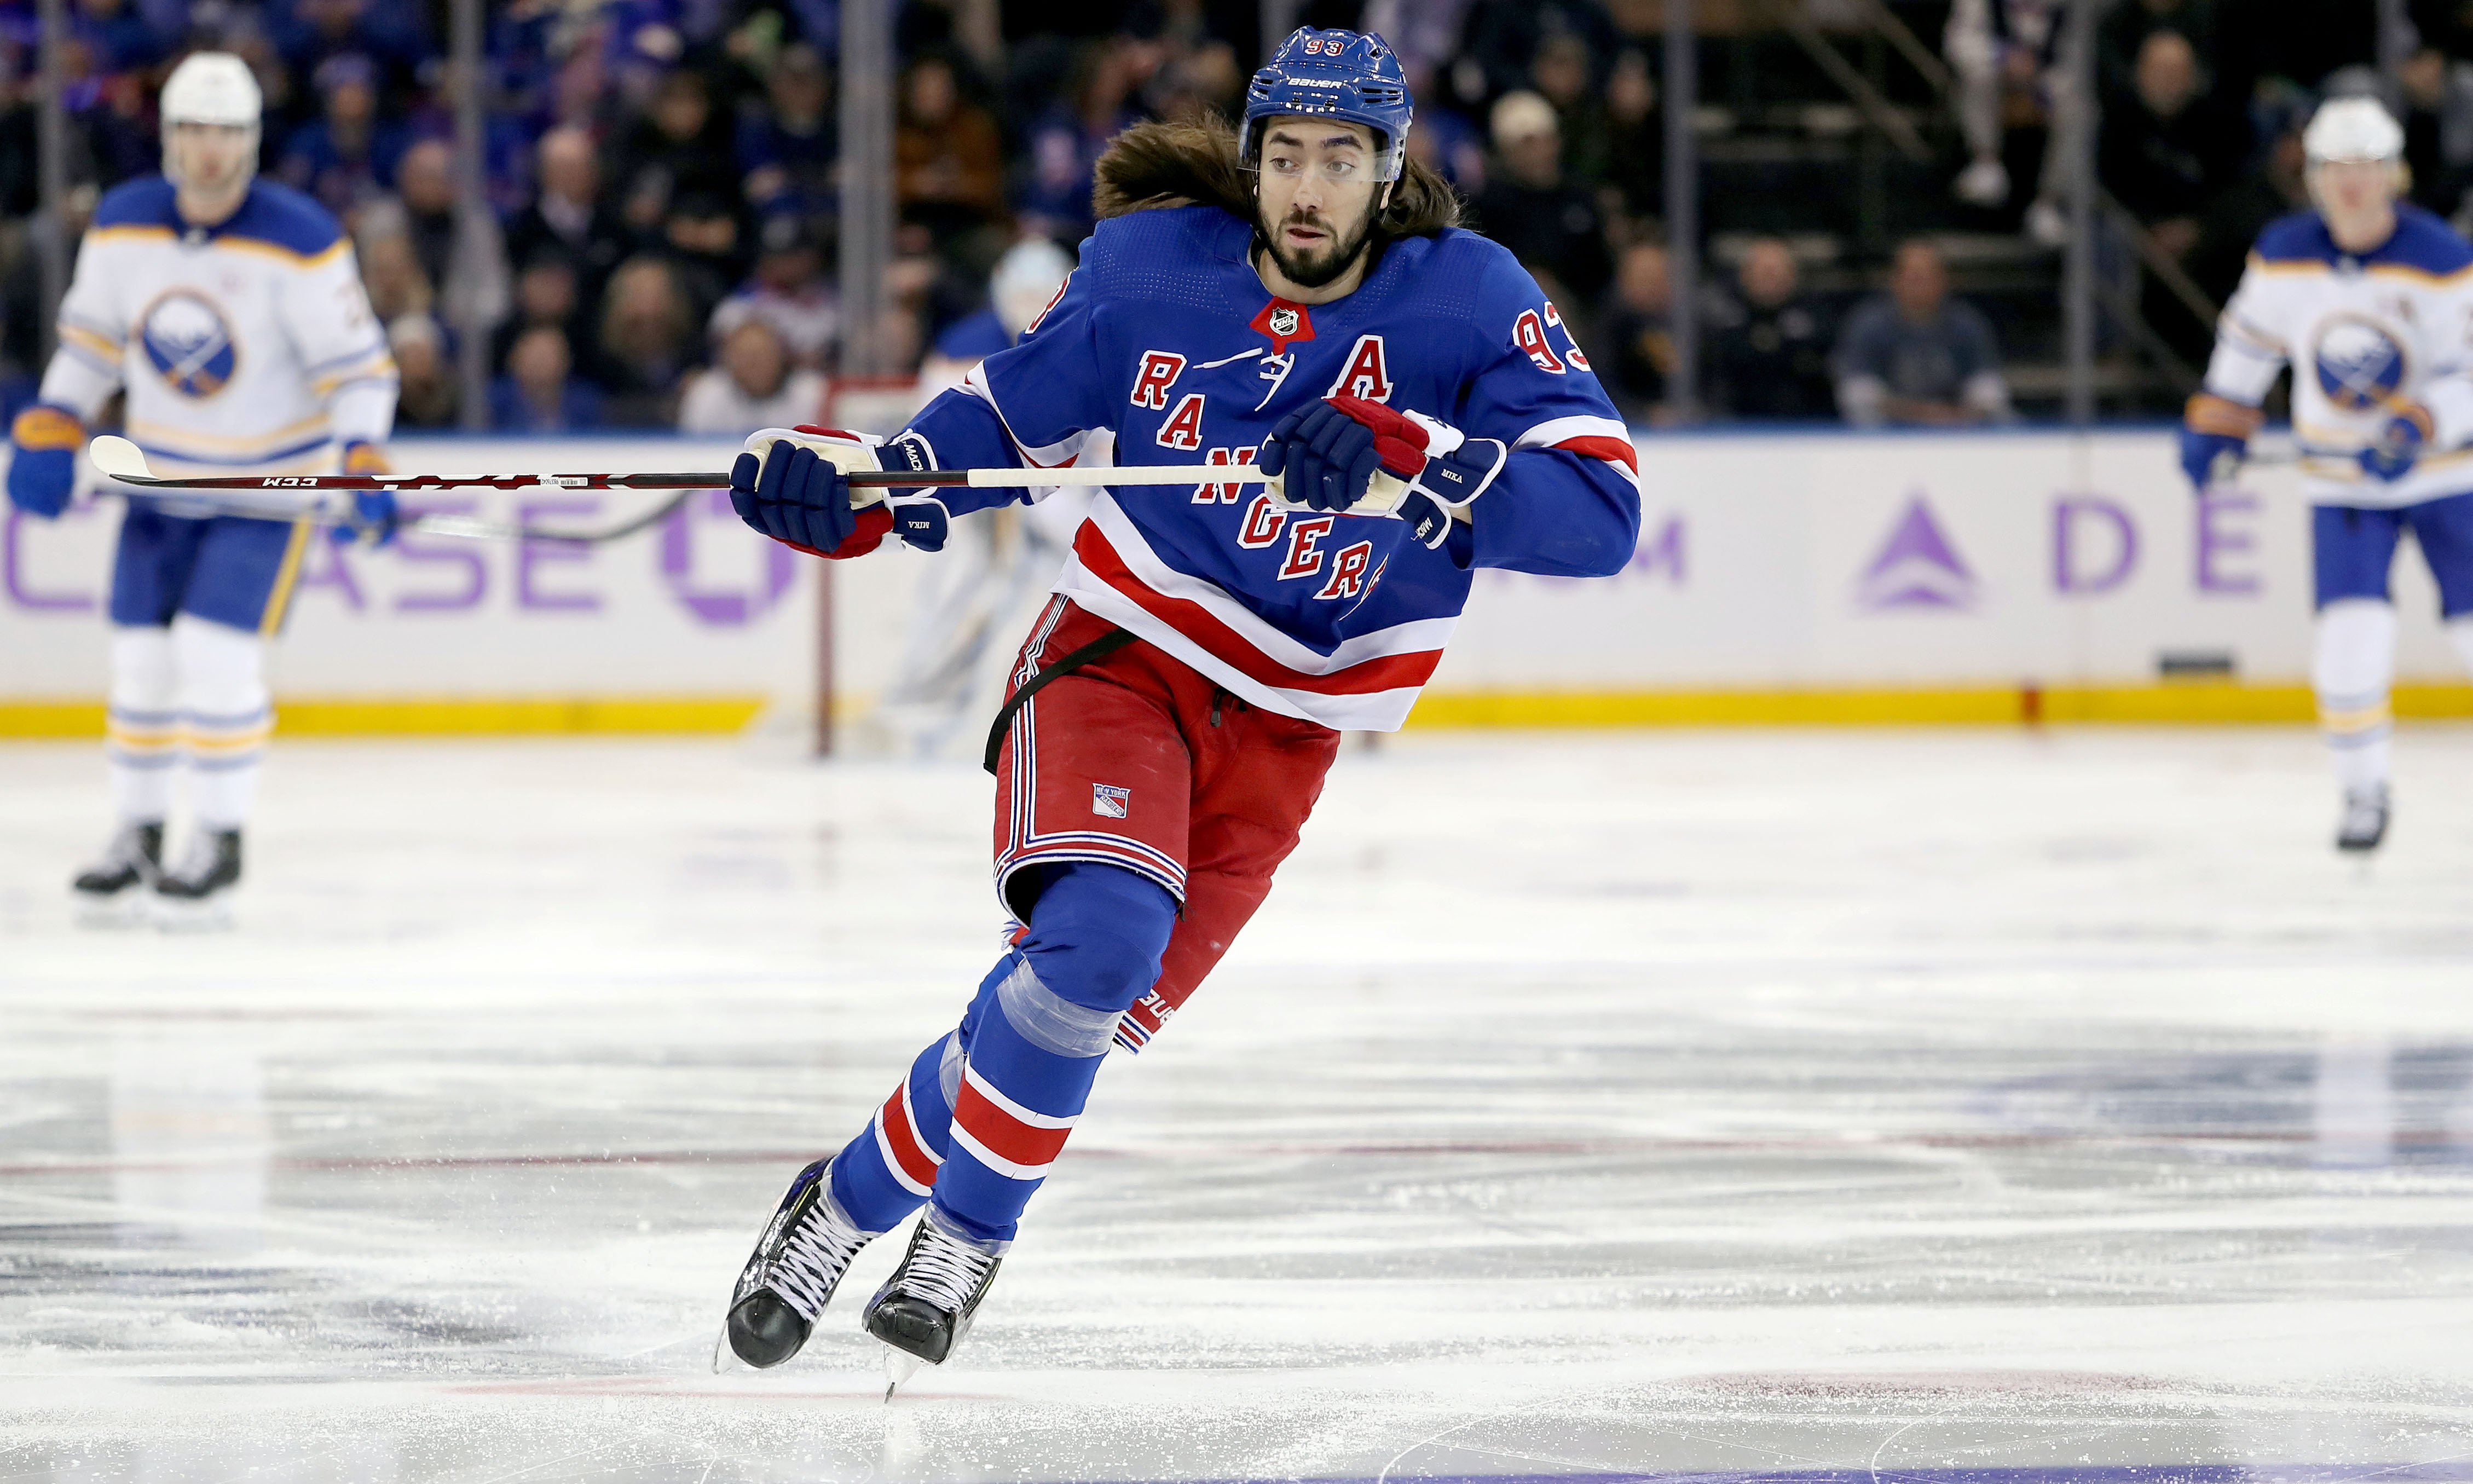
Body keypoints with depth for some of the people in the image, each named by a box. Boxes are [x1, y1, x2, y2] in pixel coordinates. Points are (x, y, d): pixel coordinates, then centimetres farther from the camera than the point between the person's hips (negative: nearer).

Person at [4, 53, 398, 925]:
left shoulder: (298, 241, -20)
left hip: (271, 477, -5)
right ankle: (138, 836, 18)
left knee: (218, 650, -15)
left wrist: (361, 468, -28)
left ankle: (219, 843, -1)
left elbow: (359, 364, -16)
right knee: (141, 652, 3)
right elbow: (90, 339, 8)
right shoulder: (122, 225, -6)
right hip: (162, 475, 5)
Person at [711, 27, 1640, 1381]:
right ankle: (840, 1211, -11)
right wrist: (846, 485, -7)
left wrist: (1399, 452, -33)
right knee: (1100, 932, -25)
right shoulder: (1150, 265, -4)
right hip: (1119, 651, -1)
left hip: (1283, 727, 2)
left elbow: (1600, 511, -20)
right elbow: (1008, 418, 10)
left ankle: (875, 1196, 19)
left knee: (1097, 1005, -4)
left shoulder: (1467, 299, -10)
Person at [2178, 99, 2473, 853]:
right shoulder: (2284, 255, -6)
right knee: (2351, 646, -12)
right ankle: (2363, 791, 5)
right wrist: (2217, 421, 14)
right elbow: (2251, 335, 12)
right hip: (2341, 478, 2)